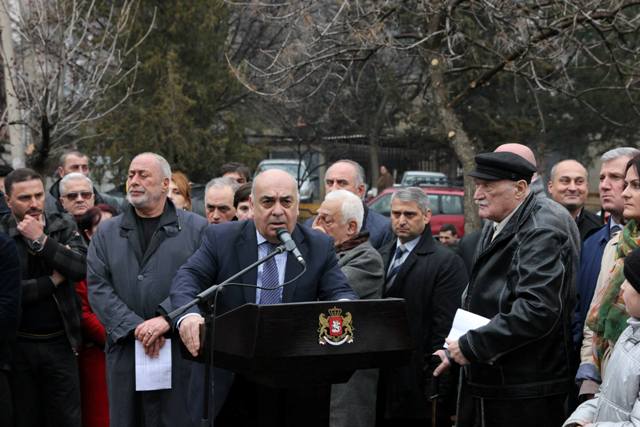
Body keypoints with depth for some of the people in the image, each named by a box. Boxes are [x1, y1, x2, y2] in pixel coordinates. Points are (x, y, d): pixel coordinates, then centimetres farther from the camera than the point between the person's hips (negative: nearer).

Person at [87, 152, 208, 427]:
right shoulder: (106, 234, 12)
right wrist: (136, 327, -11)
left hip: (180, 354, -2)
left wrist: (167, 319, -17)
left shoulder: (196, 229, 5)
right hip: (125, 353, 3)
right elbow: (98, 288, 2)